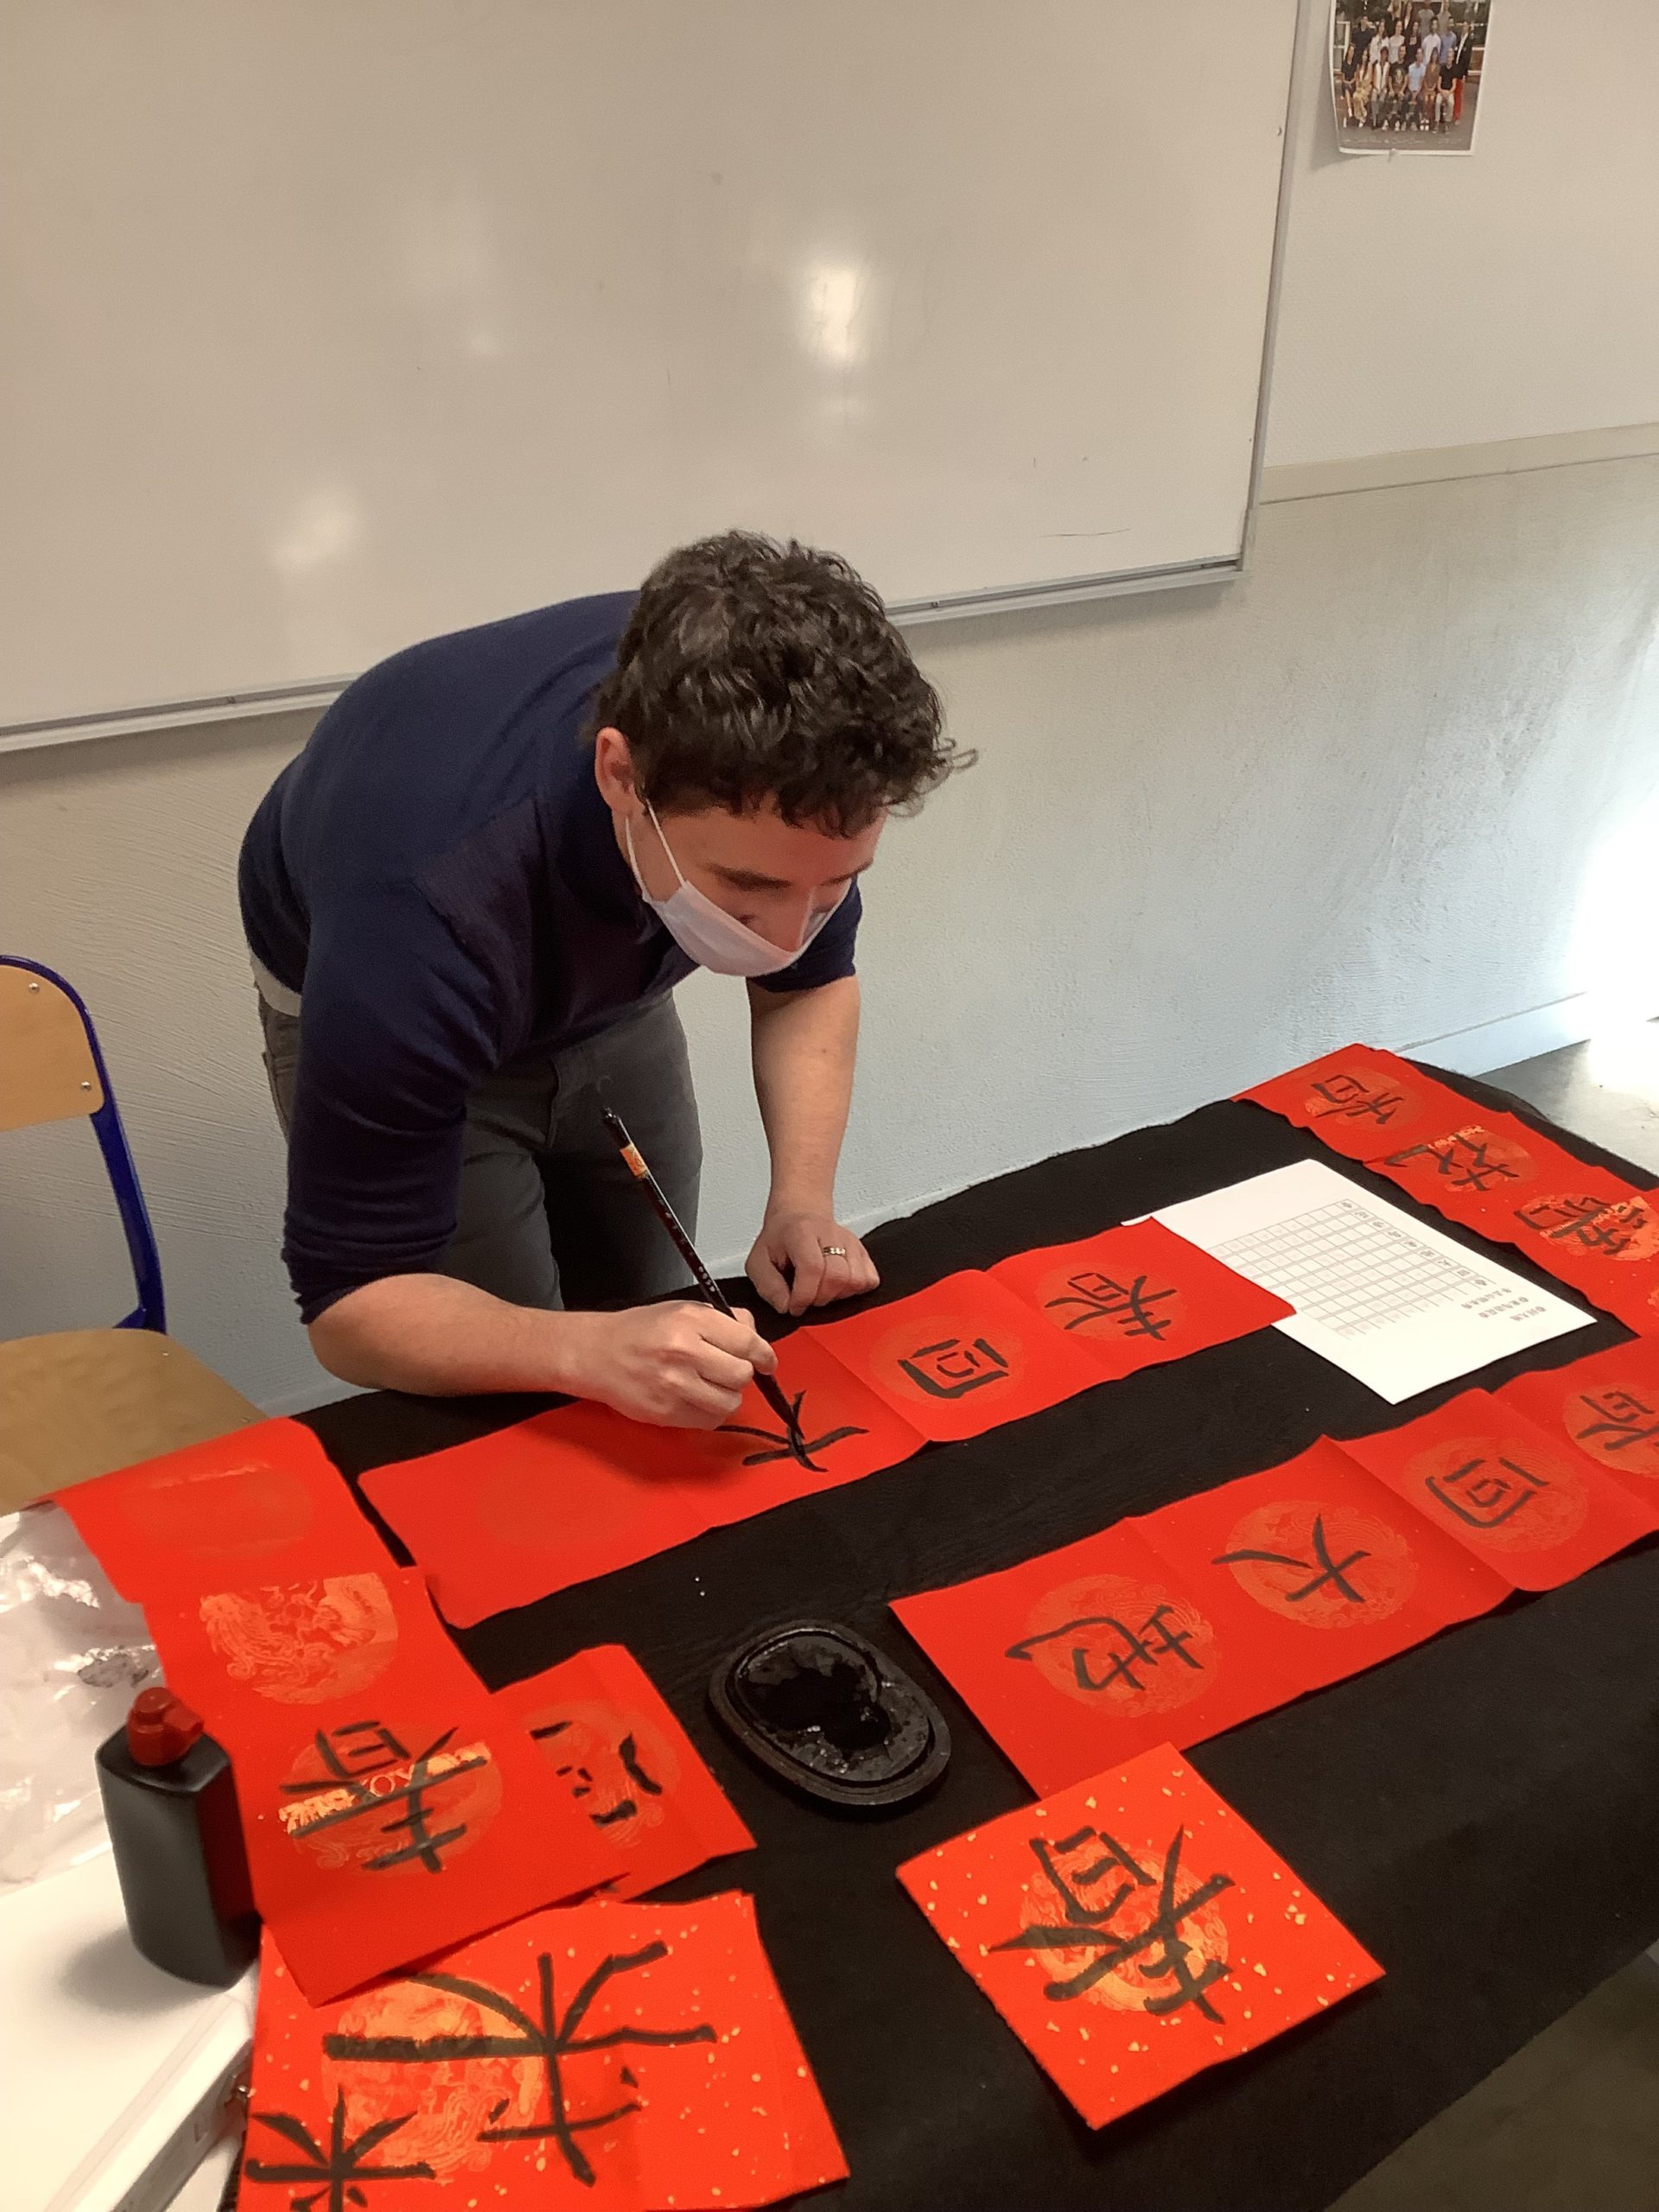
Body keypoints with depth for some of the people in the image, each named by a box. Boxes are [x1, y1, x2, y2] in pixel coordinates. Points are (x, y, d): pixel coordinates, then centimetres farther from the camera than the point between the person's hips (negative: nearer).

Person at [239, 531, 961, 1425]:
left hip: (600, 990, 4)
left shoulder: (769, 773, -30)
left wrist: (802, 1196, -25)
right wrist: (591, 1354, -52)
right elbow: (350, 1299, -36)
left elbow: (811, 983, -10)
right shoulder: (418, 916, -45)